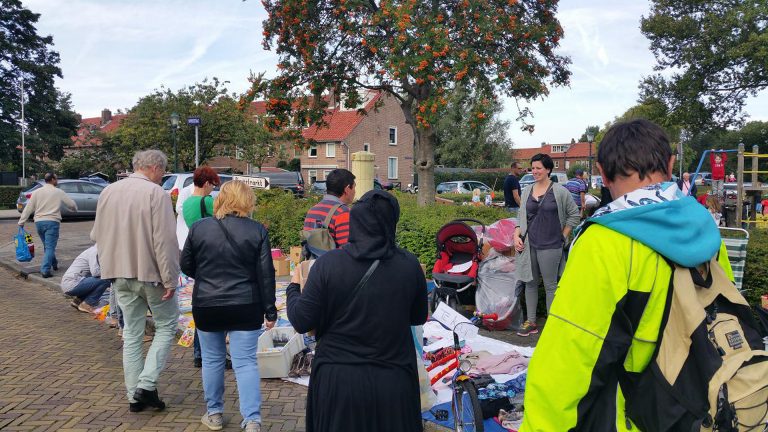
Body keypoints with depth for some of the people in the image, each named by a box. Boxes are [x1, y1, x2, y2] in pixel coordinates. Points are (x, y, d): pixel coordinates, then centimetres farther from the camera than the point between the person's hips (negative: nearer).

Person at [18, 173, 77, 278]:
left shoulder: (37, 192, 6)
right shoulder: (59, 192, -1)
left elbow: (28, 208, 4)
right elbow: (72, 205, 4)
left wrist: (21, 221, 9)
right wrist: (74, 208, 27)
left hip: (39, 222, 4)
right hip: (52, 222, -4)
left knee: (47, 245, 21)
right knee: (50, 247, -6)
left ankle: (54, 264, 36)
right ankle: (45, 270, -17)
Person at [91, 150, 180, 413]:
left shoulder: (108, 192, 7)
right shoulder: (156, 193, -14)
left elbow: (96, 235, 14)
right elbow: (164, 241, -18)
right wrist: (170, 279, -14)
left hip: (120, 273, 6)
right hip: (150, 273, -6)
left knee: (132, 333, 13)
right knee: (166, 326, 10)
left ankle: (135, 396, 18)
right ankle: (146, 384, 0)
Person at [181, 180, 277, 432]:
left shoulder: (199, 228, -2)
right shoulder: (257, 231, -6)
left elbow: (186, 265, 7)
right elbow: (266, 274, -5)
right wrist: (270, 311, 1)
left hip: (206, 306, 2)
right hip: (245, 307, -1)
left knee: (212, 360, 17)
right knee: (246, 363, 3)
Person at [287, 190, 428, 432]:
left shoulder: (327, 264, -15)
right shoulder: (410, 265, -10)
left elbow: (302, 323, -10)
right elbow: (419, 317, 4)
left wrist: (293, 288, 8)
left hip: (337, 383, -1)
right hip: (394, 384, 1)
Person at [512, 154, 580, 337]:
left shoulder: (559, 191, -4)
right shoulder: (527, 191, 11)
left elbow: (574, 215, 2)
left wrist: (563, 236, 0)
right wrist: (516, 236, 2)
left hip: (550, 247, -5)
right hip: (529, 245, 5)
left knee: (550, 286, 2)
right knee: (530, 283, 11)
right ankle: (531, 323, 22)